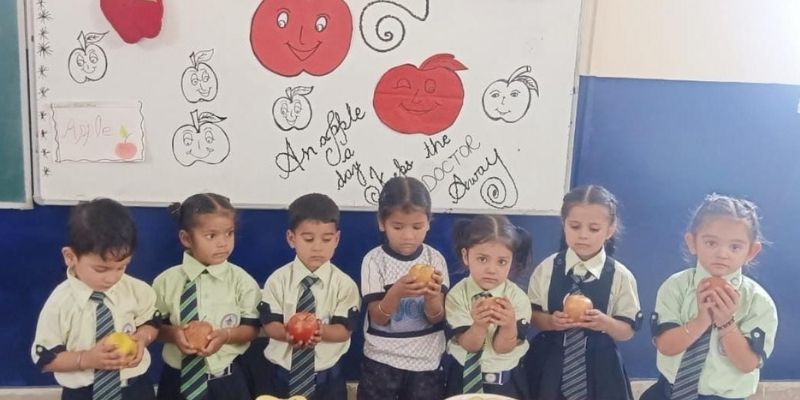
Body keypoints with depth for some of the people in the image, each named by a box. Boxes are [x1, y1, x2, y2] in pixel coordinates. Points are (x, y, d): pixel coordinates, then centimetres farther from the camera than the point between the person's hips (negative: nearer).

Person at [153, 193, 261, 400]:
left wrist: (226, 335, -21)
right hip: (178, 380, 1)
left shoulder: (241, 281, -9)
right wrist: (173, 334, -18)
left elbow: (251, 328, -4)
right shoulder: (166, 281, -7)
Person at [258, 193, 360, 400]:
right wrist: (287, 332, -29)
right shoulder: (277, 280, -7)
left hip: (327, 375, 0)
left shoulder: (344, 284, -10)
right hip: (283, 372, 1)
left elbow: (344, 329, -11)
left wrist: (322, 331, -32)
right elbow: (269, 324, -7)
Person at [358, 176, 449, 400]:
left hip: (426, 361, 1)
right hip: (381, 360, -1)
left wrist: (432, 297, -29)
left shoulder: (435, 259, -6)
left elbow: (437, 317, -8)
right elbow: (378, 318, -12)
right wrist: (396, 292, -31)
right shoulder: (374, 260, -10)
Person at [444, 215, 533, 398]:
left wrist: (509, 325, -35)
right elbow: (469, 345, -16)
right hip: (464, 377, 0)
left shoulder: (517, 297, -14)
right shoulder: (457, 295, -13)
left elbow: (502, 348, -15)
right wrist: (479, 325, -36)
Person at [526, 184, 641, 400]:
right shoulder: (547, 268, -5)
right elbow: (532, 314, 1)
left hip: (599, 371, 0)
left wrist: (605, 323, -21)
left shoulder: (620, 276, -7)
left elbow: (628, 331, -2)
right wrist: (550, 321, -19)